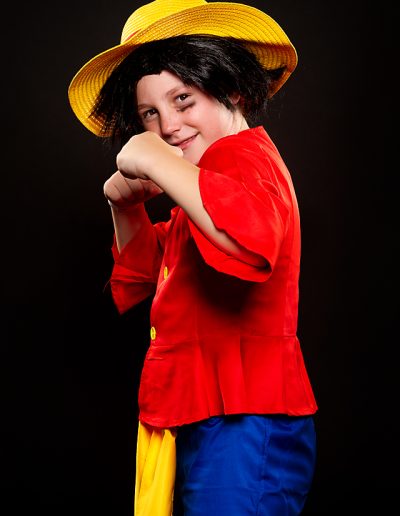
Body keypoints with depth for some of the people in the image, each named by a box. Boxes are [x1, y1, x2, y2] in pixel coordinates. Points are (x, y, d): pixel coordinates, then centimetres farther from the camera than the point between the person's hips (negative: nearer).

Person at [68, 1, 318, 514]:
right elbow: (142, 279, 28)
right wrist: (127, 208, 10)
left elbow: (252, 236, -39)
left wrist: (157, 163, -27)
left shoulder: (244, 153, -13)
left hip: (242, 421, -10)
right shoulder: (212, 173, 17)